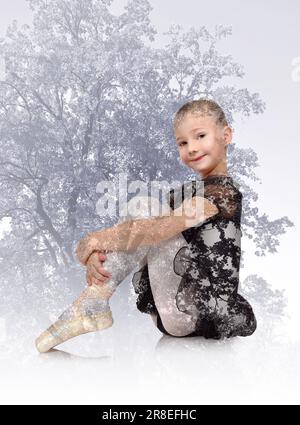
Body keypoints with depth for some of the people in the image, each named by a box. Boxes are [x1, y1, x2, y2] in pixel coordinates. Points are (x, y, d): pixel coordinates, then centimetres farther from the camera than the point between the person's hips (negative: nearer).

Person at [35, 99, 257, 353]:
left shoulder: (225, 190, -12)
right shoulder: (185, 192, 15)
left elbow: (159, 229, -24)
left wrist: (98, 240, -13)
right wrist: (99, 252, -14)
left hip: (201, 313, -9)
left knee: (144, 208, -17)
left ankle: (94, 304, -15)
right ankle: (93, 306, -5)